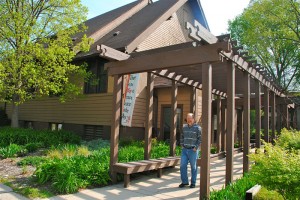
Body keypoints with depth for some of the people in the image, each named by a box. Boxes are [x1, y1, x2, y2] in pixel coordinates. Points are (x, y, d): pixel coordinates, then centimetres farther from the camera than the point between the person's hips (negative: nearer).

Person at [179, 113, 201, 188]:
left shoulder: (197, 128, -5)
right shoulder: (184, 127, 10)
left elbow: (200, 139, -8)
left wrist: (196, 148, -12)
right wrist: (182, 145, 9)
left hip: (193, 150, -4)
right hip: (184, 150, 4)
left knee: (193, 167, 5)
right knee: (182, 165, 1)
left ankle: (193, 183, 18)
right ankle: (184, 182, 14)